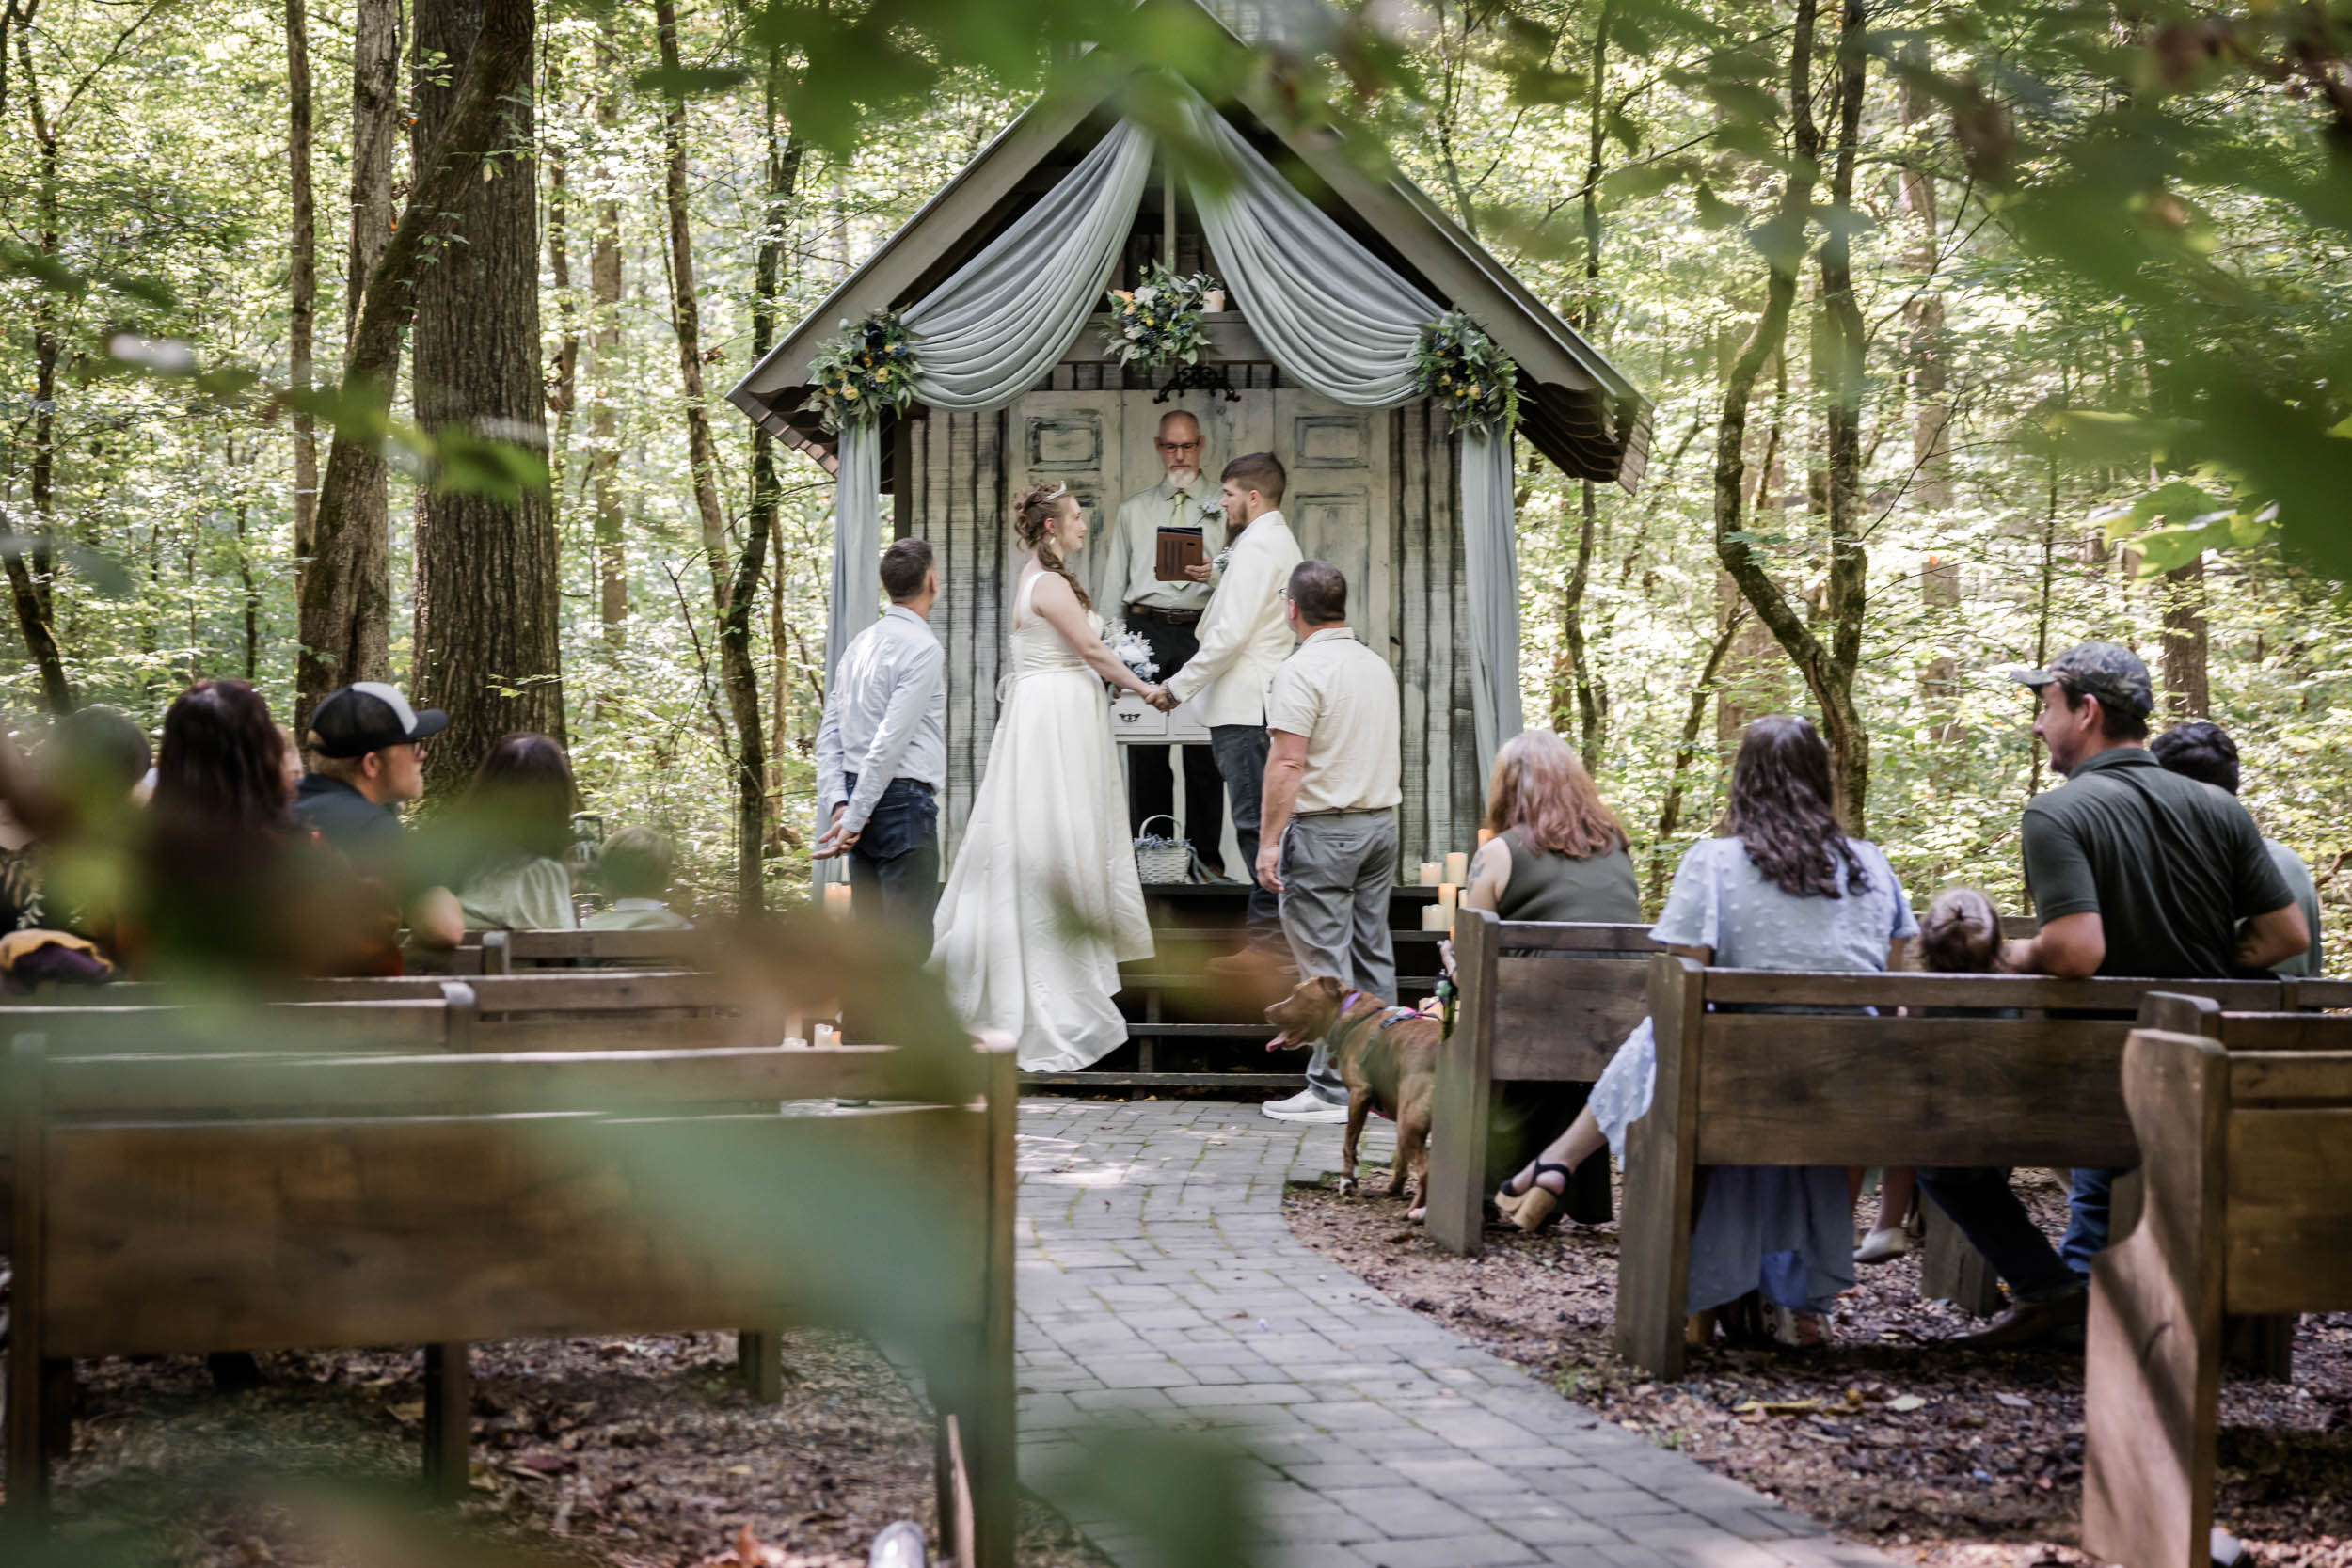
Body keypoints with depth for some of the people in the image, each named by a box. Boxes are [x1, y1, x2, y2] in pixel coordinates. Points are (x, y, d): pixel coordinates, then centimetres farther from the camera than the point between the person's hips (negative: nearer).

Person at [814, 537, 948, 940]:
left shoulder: (859, 644, 13)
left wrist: (837, 804, 1)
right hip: (903, 801, -8)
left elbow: (830, 731, 9)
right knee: (909, 939, -7)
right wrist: (853, 818, -17)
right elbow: (891, 740, -17)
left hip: (856, 793, 8)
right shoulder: (924, 649, -11)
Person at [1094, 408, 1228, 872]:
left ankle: (1206, 856, 3)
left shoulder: (1223, 508, 11)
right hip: (1146, 629, 2)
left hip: (1202, 630, -2)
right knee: (1146, 750, 1)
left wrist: (1214, 574, -17)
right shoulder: (1133, 509, 17)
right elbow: (1114, 582, 15)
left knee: (1204, 752, -1)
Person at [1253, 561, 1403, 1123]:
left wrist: (1269, 841, -17)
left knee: (1324, 962, -5)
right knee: (1373, 956, 11)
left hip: (1323, 829, -8)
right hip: (1382, 822, 8)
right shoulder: (1378, 666, 12)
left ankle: (1331, 1090, -5)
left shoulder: (1300, 672, -14)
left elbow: (1287, 763, -19)